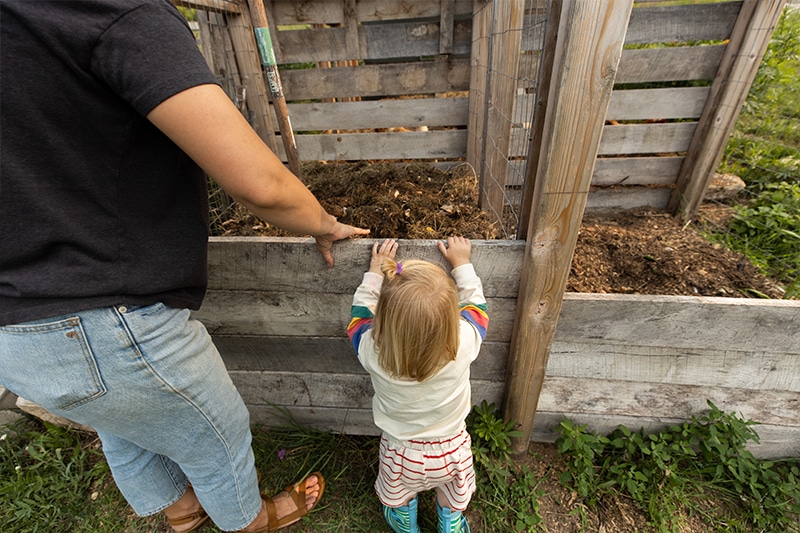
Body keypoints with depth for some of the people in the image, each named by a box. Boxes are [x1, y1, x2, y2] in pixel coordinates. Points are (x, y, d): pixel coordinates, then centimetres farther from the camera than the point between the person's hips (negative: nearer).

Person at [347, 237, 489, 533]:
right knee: (454, 496, 35)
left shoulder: (372, 351, -37)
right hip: (451, 451, 0)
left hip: (401, 454, 1)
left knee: (397, 497, 35)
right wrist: (461, 263, -3)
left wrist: (375, 270, -3)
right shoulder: (463, 342, -38)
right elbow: (475, 305, -15)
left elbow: (361, 311, -14)